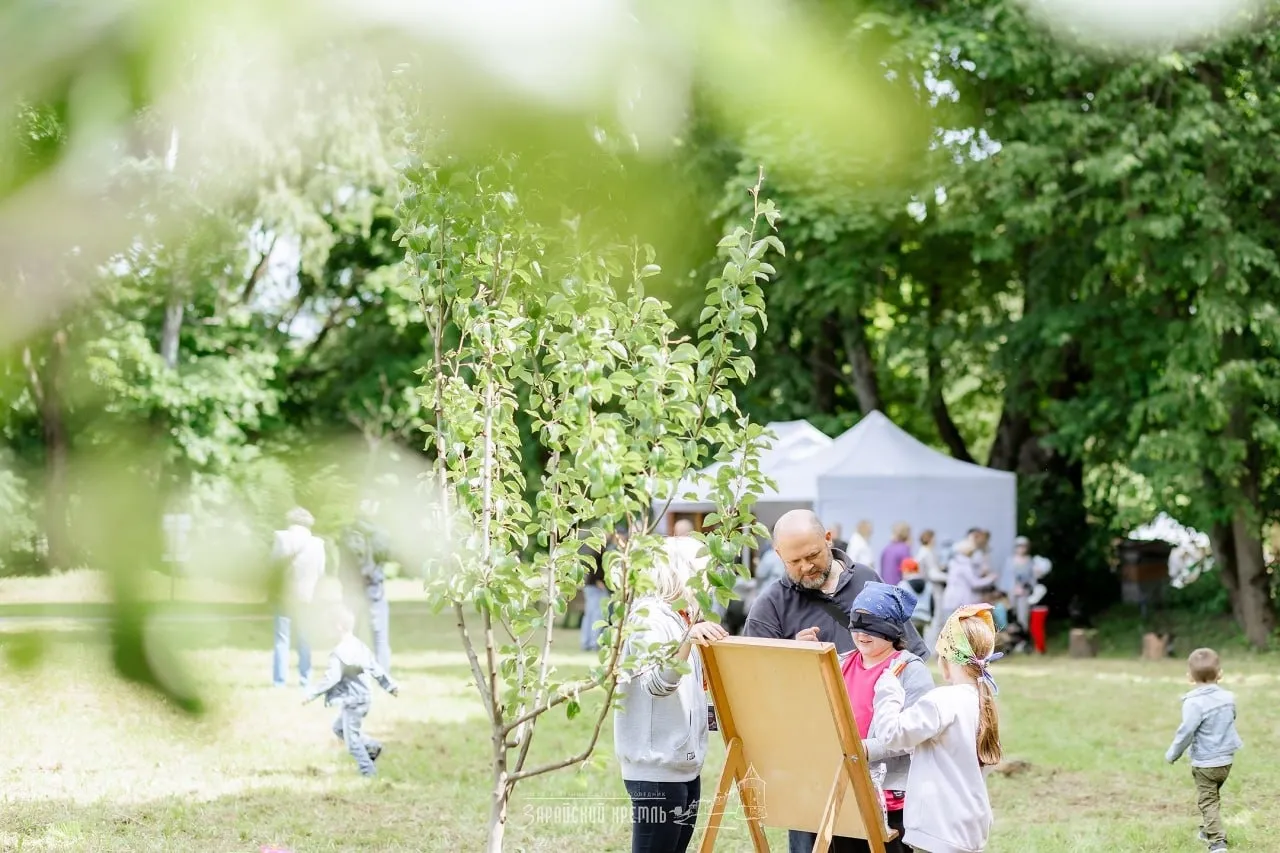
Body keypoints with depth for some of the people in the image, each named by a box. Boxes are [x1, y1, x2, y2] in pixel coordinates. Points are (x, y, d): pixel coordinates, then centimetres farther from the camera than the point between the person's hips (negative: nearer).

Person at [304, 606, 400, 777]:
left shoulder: (339, 653, -20)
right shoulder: (361, 647, 6)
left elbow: (331, 678, -24)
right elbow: (376, 669, 12)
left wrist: (313, 695, -17)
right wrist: (391, 686, 21)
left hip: (352, 701, -9)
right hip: (364, 697, 9)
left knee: (352, 739, 1)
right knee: (339, 727, 23)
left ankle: (368, 771, 4)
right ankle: (373, 747, 20)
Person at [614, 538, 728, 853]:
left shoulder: (683, 619, 17)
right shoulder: (648, 618, -11)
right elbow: (657, 683, -28)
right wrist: (687, 639, -42)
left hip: (685, 764, 9)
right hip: (657, 768, -9)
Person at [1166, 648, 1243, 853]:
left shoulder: (1194, 703, -22)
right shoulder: (1228, 698, 0)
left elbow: (1186, 732, -22)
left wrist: (1172, 754, -9)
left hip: (1204, 764, -7)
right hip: (1226, 760, 7)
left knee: (1208, 801, 0)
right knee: (1214, 796, 26)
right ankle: (1209, 830, 41)